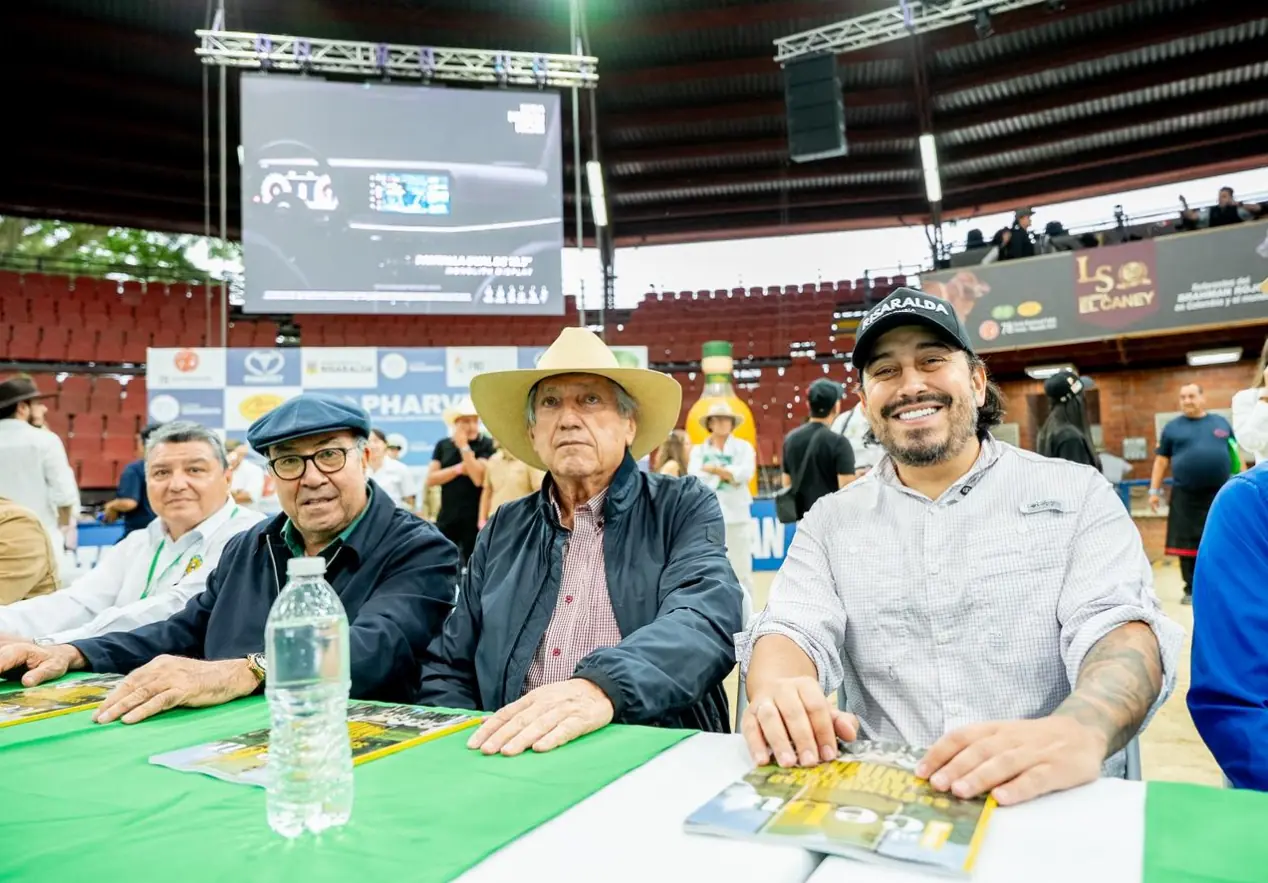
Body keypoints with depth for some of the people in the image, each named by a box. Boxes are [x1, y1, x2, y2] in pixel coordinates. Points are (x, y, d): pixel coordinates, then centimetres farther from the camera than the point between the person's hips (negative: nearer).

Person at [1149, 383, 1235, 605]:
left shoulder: (1221, 423, 12)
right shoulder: (1172, 427, 7)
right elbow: (1161, 461, 7)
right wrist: (1154, 490, 1)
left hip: (1220, 493, 1)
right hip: (1185, 495, -1)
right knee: (1187, 543, 0)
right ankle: (1192, 589, 9)